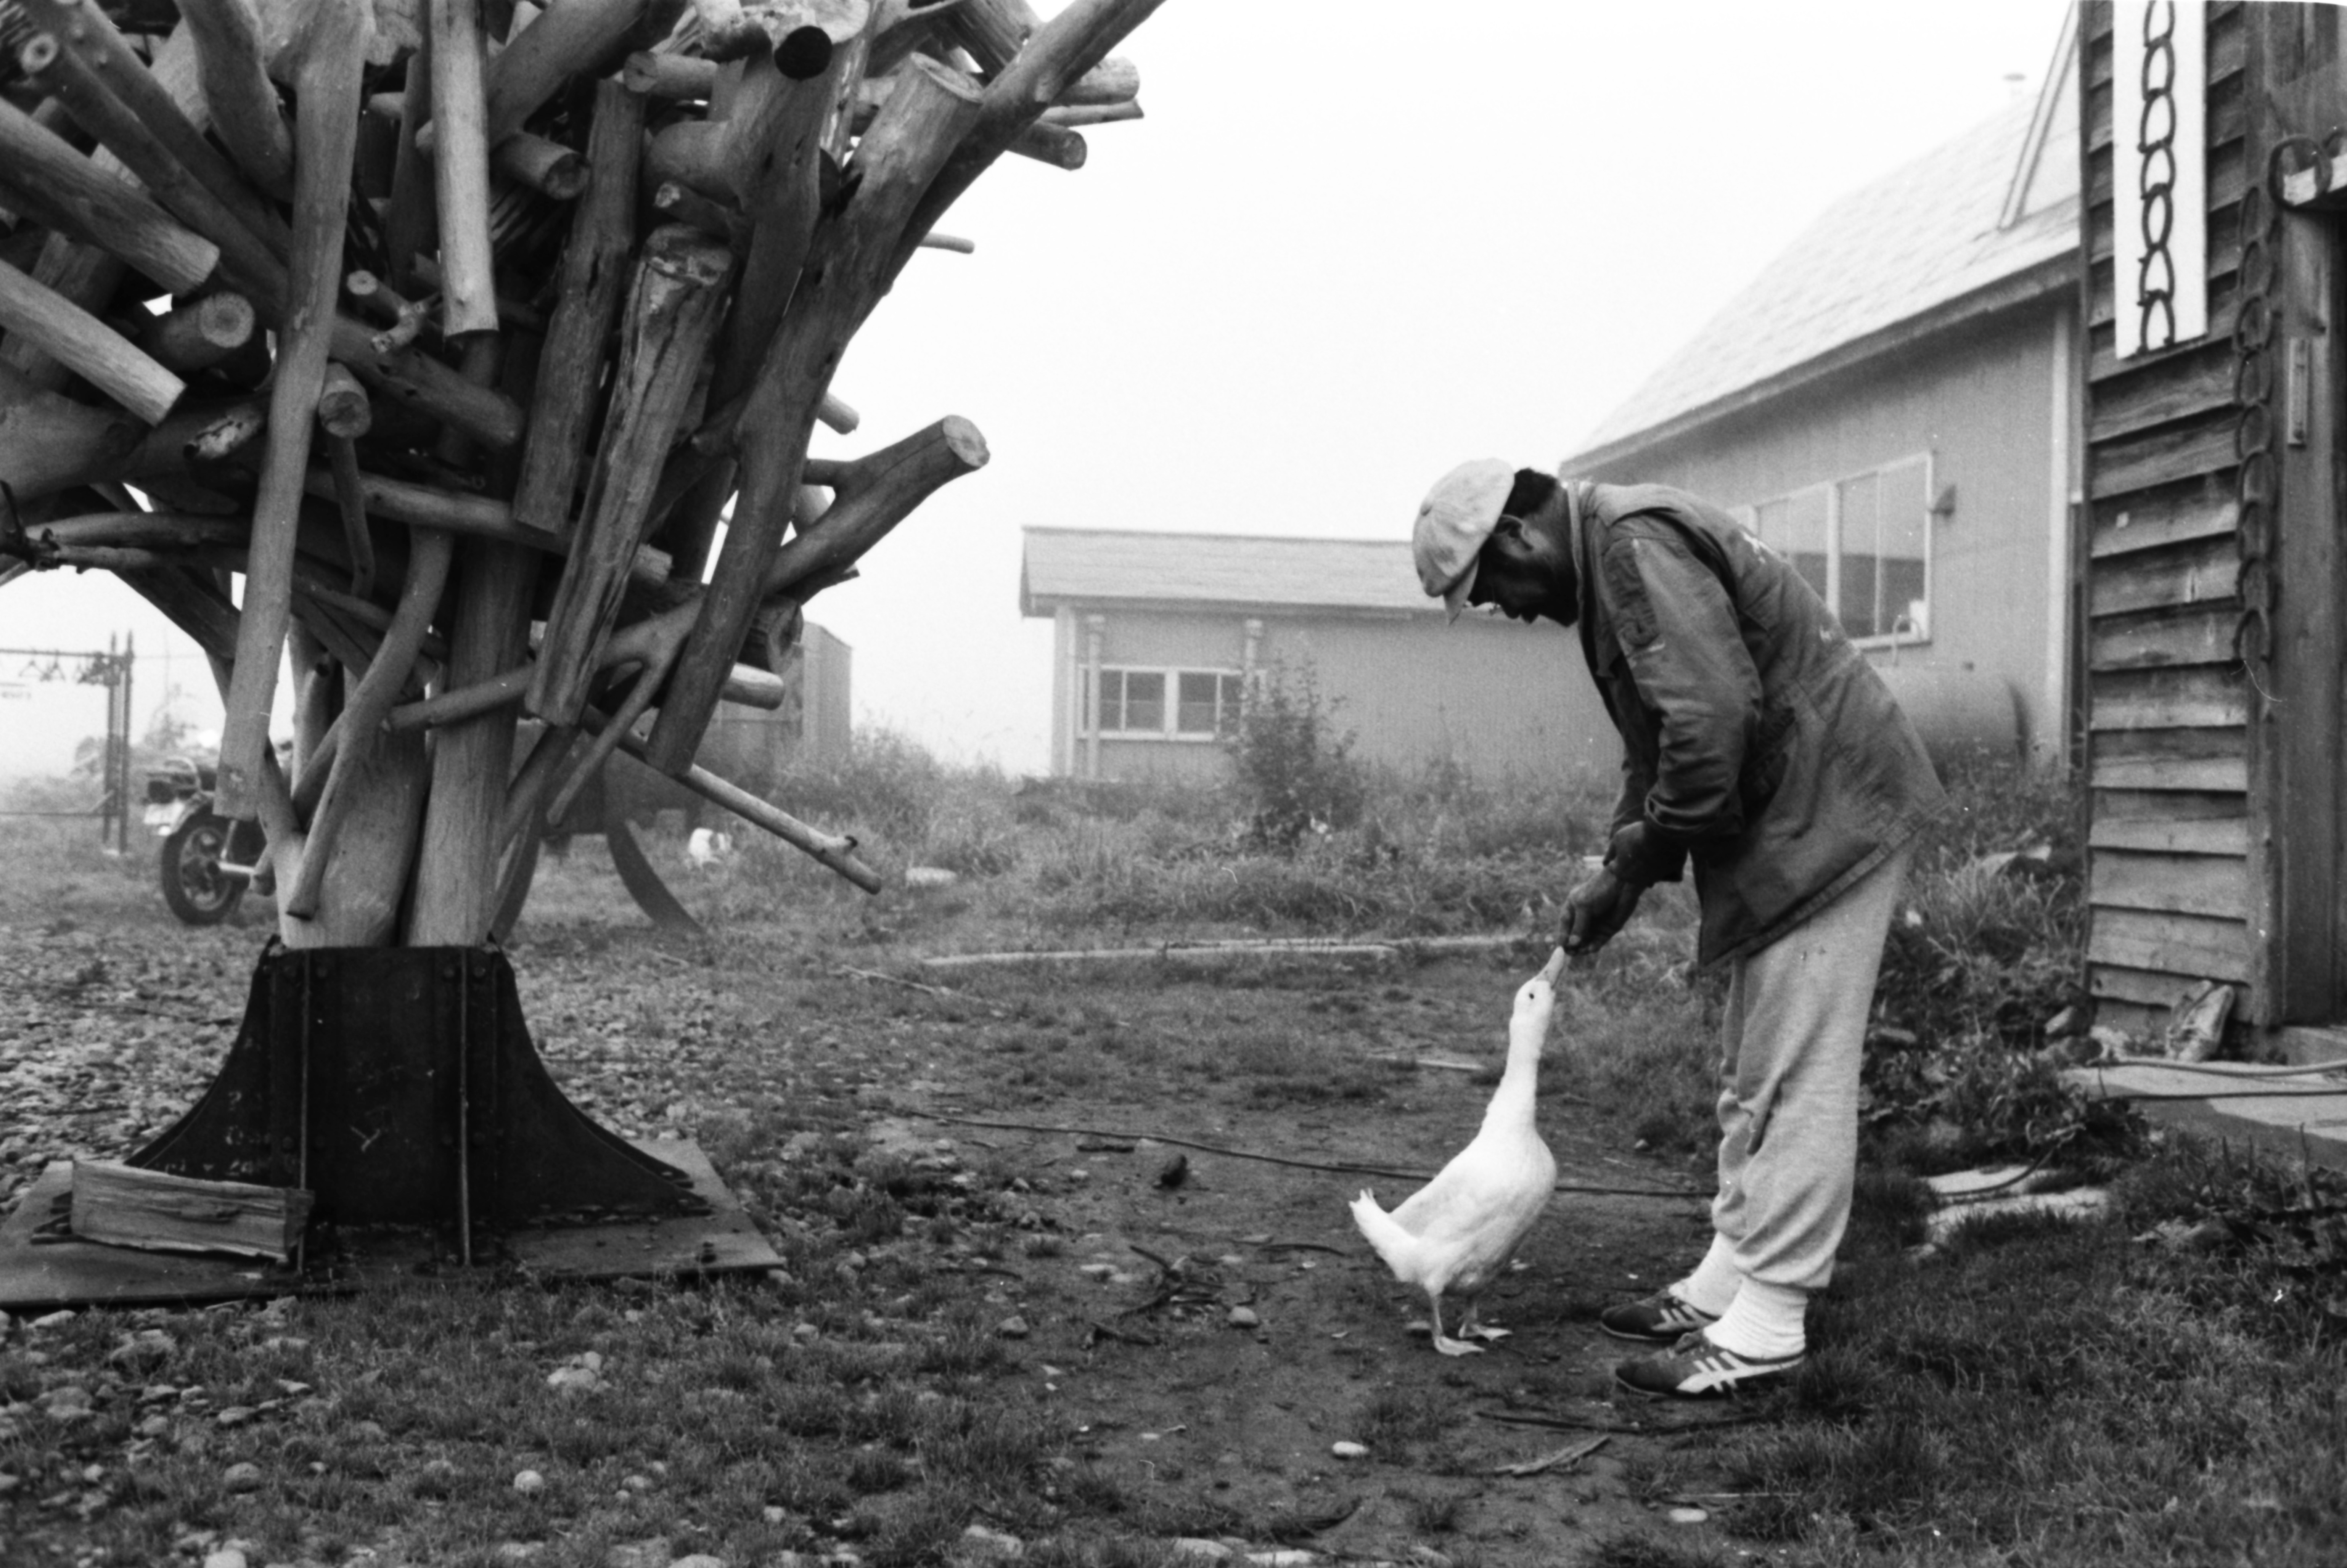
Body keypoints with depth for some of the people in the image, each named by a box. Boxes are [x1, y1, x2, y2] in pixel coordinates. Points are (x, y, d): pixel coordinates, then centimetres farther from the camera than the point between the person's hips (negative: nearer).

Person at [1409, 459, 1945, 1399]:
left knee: (1796, 1079, -6)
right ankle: (1728, 1281, 25)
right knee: (1752, 1075, 15)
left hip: (1826, 816, -11)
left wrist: (1646, 854, -14)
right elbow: (1658, 745, 19)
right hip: (1787, 828, 11)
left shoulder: (1638, 543, -18)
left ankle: (1764, 1328, 0)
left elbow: (1712, 718, -28)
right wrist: (1618, 869, 7)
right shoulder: (1613, 565, 15)